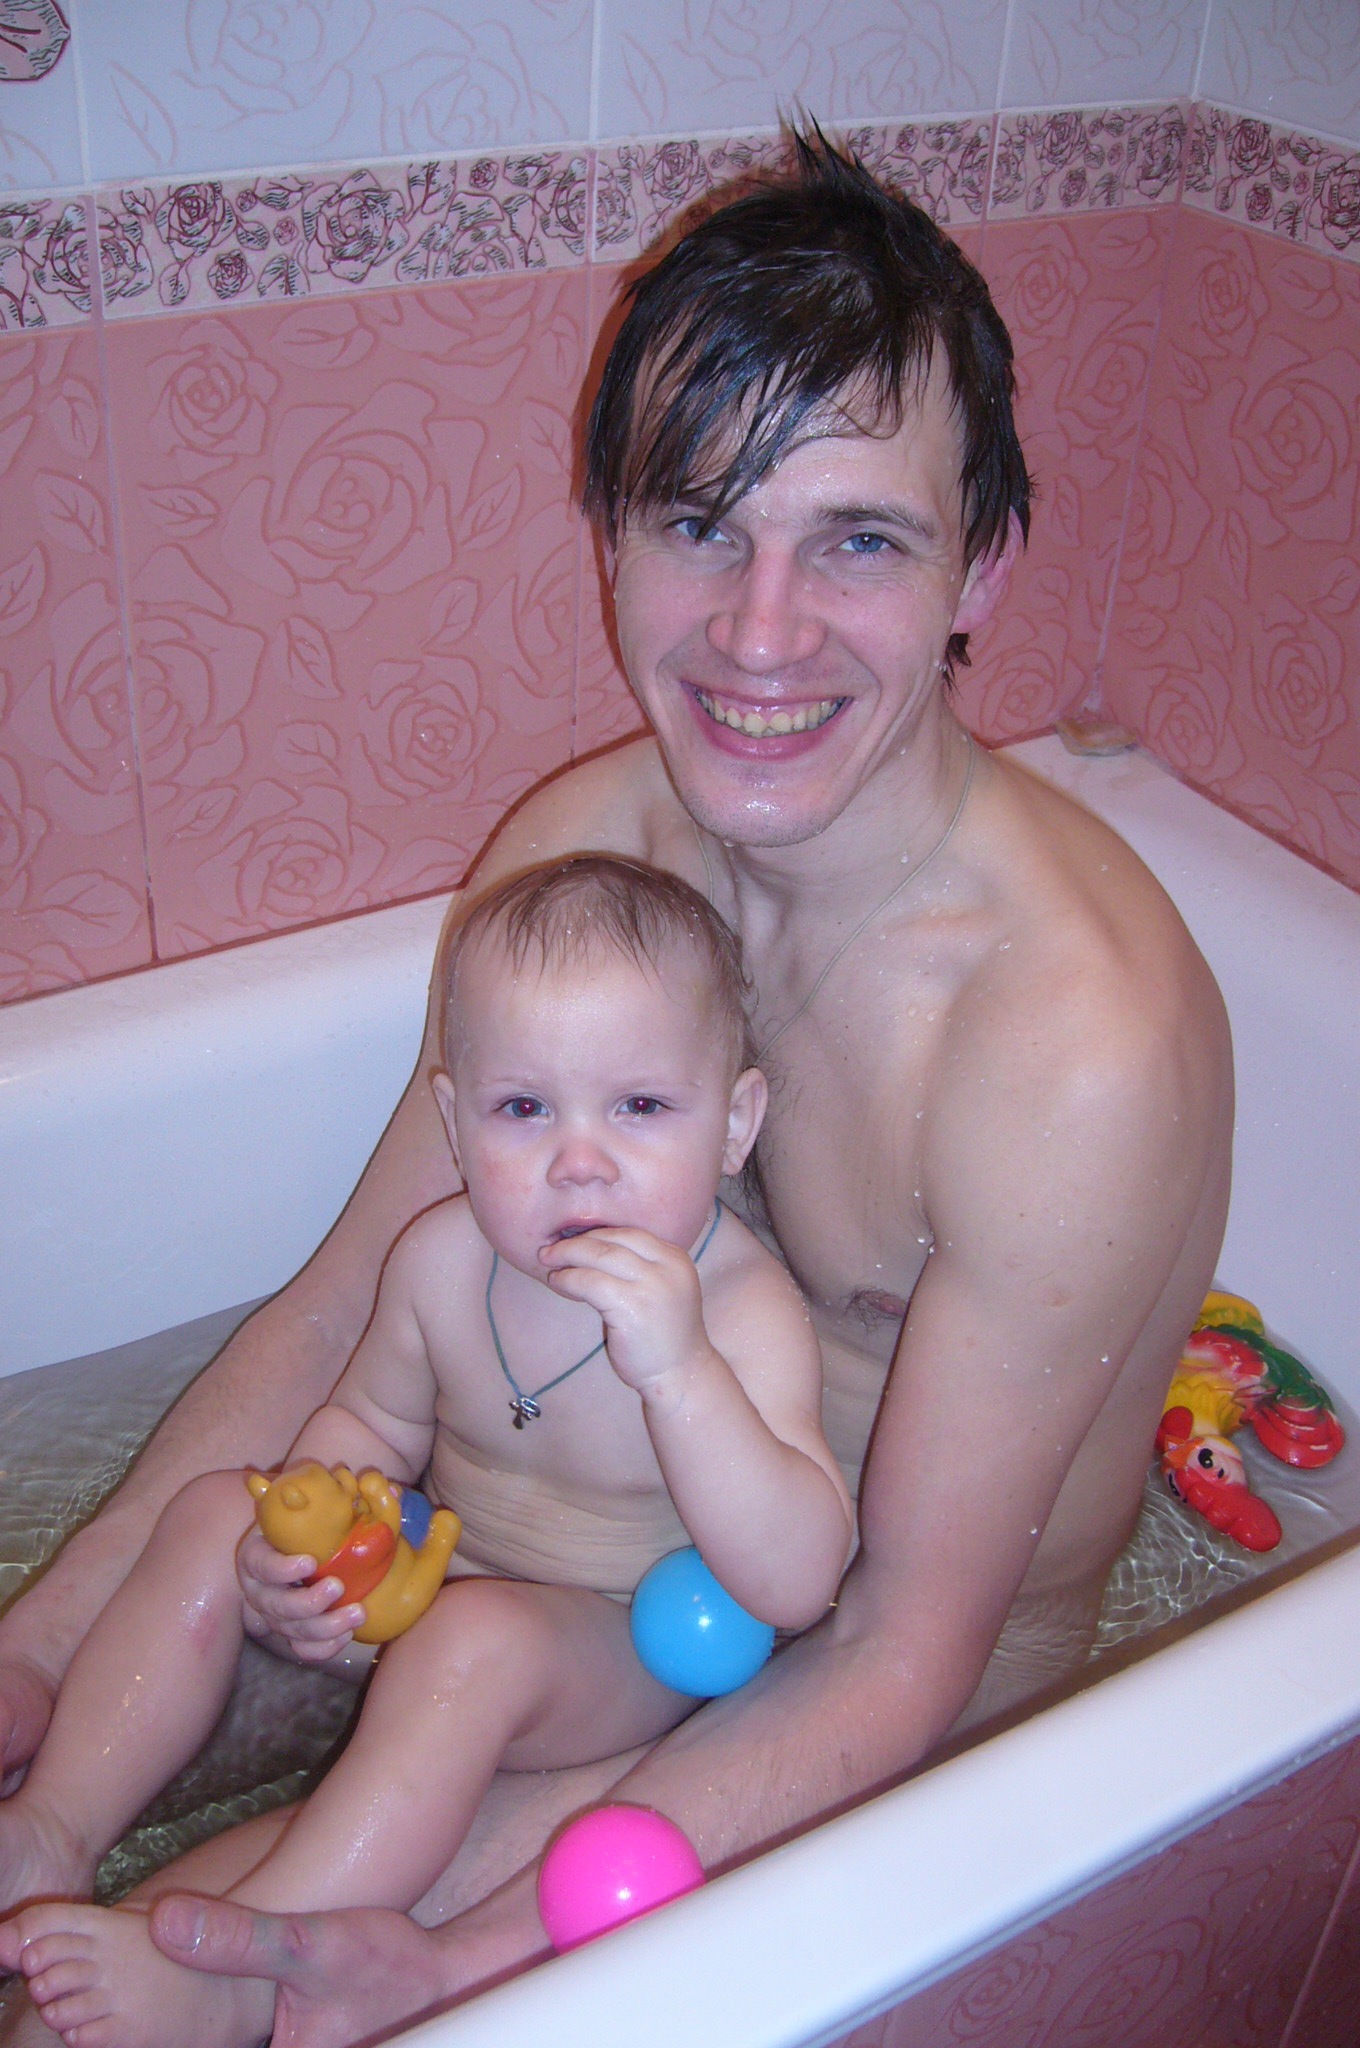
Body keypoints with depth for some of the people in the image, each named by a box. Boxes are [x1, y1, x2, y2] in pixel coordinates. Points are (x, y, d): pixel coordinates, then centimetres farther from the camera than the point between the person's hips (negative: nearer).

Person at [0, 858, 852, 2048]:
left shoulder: (743, 1314, -27)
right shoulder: (444, 1260, -11)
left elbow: (796, 1588, -37)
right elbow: (372, 1425, 8)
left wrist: (677, 1370, -49)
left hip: (630, 1651, -6)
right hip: (431, 1581, 6)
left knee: (474, 1643, -34)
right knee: (216, 1516, -4)